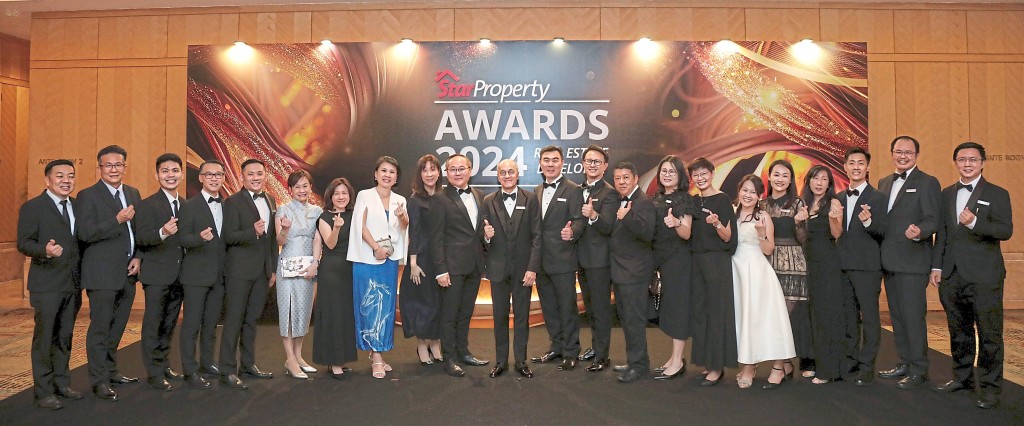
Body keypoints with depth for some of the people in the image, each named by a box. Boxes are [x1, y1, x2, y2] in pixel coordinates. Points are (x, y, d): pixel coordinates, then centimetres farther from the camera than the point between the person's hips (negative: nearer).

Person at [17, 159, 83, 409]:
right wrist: (45, 250, -29)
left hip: (73, 283, 5)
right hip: (47, 284, -5)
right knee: (44, 337, 1)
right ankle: (43, 391, 10)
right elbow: (23, 243, -10)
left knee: (65, 337, 14)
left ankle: (61, 383, 26)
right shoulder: (32, 207, -5)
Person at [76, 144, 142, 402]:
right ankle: (99, 381, 9)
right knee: (100, 328, 0)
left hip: (127, 273, 6)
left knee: (117, 327, 16)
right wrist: (117, 221, -22)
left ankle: (110, 371, 29)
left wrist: (138, 257, 3)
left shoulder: (133, 194, 12)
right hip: (102, 274, -6)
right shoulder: (88, 195, -6)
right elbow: (85, 233, -14)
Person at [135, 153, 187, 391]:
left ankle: (164, 365, 27)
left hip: (179, 275, 6)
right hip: (157, 275, -6)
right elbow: (142, 238, -18)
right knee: (153, 323, 0)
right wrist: (163, 232, -35)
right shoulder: (148, 205, -7)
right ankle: (154, 373, 8)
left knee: (170, 324, 15)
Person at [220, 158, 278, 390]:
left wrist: (274, 268, 14)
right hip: (240, 270, -6)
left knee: (252, 319, 15)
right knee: (234, 320, -1)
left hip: (263, 271, 6)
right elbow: (229, 237, -14)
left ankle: (248, 363, 26)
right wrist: (253, 232, -30)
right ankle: (228, 370, 6)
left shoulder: (270, 200, 12)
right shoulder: (233, 201, -8)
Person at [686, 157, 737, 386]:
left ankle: (717, 367, 5)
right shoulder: (693, 202, 12)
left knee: (716, 312, -3)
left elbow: (727, 237, -10)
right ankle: (707, 362, 19)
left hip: (717, 262, -7)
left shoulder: (722, 199, -7)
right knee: (698, 311, 9)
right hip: (696, 260, 7)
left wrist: (717, 223, -29)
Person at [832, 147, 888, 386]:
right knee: (848, 317, 13)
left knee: (869, 317, -1)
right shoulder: (839, 198, 13)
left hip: (867, 266, -6)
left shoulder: (877, 198, -4)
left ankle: (867, 367, 6)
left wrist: (868, 221, -29)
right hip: (843, 265, 6)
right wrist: (833, 219, -4)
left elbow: (882, 232, -10)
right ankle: (851, 361, 23)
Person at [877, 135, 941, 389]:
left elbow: (933, 220, -11)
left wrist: (919, 231, -32)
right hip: (889, 262, 7)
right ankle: (905, 363, 26)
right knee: (897, 316, 14)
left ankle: (919, 370, 7)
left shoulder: (927, 183, -5)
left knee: (913, 316, -4)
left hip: (913, 262, -7)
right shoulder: (884, 183, 16)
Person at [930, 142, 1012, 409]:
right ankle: (962, 377, 27)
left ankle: (990, 387, 9)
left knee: (989, 334, -1)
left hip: (984, 277, -5)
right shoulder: (947, 194, 14)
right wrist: (936, 266, 8)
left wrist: (974, 223, -28)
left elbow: (1006, 230, -11)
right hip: (952, 276, 5)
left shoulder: (997, 194, 0)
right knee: (959, 331, 14)